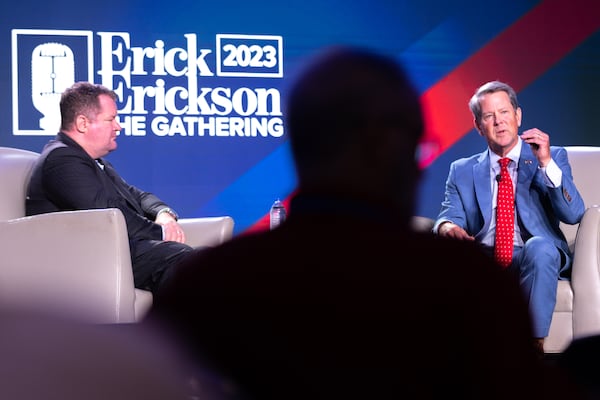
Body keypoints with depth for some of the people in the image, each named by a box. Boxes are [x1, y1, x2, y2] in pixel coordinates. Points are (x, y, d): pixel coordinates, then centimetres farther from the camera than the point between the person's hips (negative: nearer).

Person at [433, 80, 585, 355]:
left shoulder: (553, 157, 15)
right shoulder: (462, 171, 20)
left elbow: (574, 215, 1)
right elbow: (450, 216, 8)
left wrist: (546, 164, -11)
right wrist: (448, 227, -18)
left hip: (532, 259, -1)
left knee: (539, 247, -37)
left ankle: (534, 344, -31)